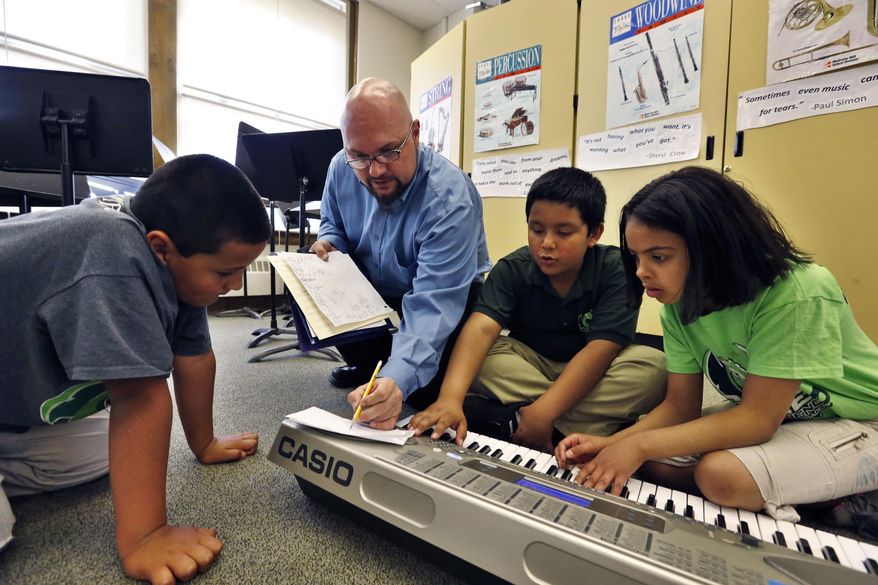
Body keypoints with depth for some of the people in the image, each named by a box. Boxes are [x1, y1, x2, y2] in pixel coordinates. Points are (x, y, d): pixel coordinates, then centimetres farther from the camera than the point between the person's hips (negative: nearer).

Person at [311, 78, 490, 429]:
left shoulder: (450, 200, -33)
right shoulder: (342, 169, -13)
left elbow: (431, 307, -40)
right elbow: (333, 223, 9)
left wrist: (397, 380, -54)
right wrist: (327, 242, -16)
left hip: (447, 298, -5)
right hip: (372, 290, 6)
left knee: (427, 390, -25)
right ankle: (366, 364, 9)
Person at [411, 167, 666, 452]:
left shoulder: (616, 271, -18)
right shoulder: (512, 269, -15)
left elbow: (601, 348, -27)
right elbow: (481, 328, -31)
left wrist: (543, 412, -37)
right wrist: (450, 397, -47)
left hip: (594, 372, 0)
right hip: (530, 363, 1)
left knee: (654, 367, -29)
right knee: (478, 356, -27)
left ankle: (508, 421, -30)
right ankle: (600, 418, -24)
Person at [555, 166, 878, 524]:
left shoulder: (796, 295, -30)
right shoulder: (679, 303, -11)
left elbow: (759, 418, -28)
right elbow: (681, 405, -8)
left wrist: (640, 445, -33)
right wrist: (611, 443, -24)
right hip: (759, 414, 6)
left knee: (722, 474, -30)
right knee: (651, 459, -11)